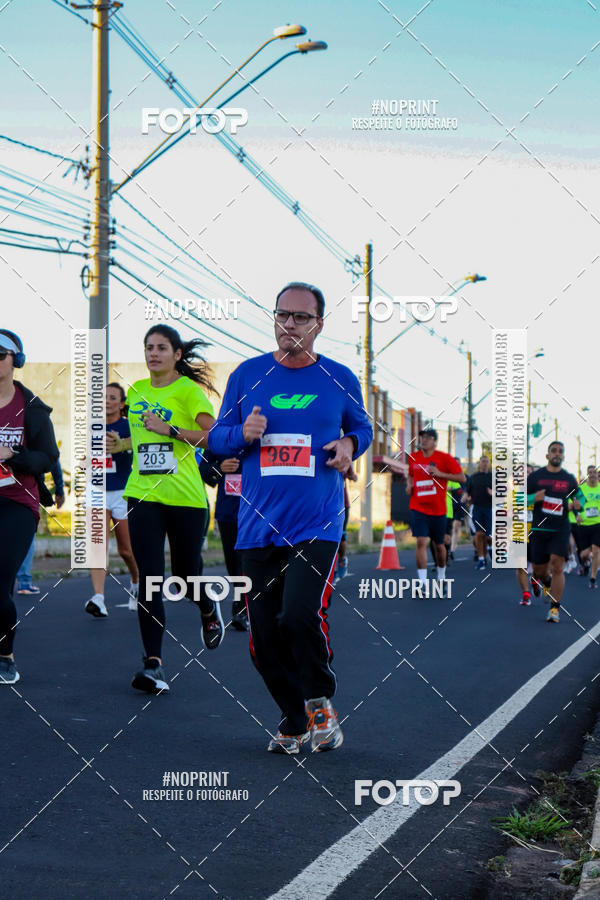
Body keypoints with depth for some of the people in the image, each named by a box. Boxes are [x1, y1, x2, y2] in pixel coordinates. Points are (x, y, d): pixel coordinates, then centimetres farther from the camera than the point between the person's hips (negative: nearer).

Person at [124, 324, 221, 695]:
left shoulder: (189, 390, -5)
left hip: (185, 496, -3)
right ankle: (154, 663, -10)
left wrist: (170, 430, -19)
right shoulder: (136, 391, 13)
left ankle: (209, 611, 45)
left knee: (186, 573, 9)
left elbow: (216, 437, -16)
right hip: (143, 494, 3)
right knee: (150, 578, -8)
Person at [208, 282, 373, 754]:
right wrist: (243, 434, -10)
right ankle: (295, 722, 25)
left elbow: (362, 428, 20)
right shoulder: (248, 375, 6)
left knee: (301, 614, -21)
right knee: (265, 635, 3)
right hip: (259, 525, 3)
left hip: (318, 525, -2)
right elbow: (216, 439, 12)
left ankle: (321, 703, 7)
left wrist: (350, 444, -3)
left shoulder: (340, 380, 5)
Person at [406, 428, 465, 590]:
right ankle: (422, 582, -14)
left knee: (439, 545, 12)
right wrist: (409, 484, 5)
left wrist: (440, 474, -18)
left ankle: (441, 577, 35)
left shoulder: (444, 458, -6)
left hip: (438, 509, -1)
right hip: (418, 508, 1)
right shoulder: (413, 457, 6)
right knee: (421, 542, -13)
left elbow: (462, 478, -8)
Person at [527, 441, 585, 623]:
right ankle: (547, 582, 44)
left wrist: (579, 504, -2)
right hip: (539, 529, 1)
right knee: (539, 571, 7)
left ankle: (555, 608, -7)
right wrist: (534, 498, -15)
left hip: (560, 529, -1)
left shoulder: (569, 479, 6)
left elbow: (579, 495, 22)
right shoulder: (535, 476, 3)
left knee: (557, 567, -14)